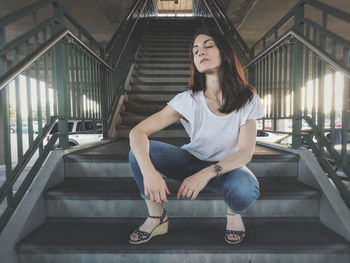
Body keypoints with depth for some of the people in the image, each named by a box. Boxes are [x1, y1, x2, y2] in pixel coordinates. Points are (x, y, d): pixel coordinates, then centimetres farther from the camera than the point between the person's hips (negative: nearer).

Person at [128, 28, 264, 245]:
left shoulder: (247, 99, -15)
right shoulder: (188, 100, -18)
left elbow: (245, 153, -20)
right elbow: (137, 132, -23)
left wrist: (207, 174, -36)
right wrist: (148, 172, -41)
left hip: (228, 167, 0)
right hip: (192, 161, 1)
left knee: (246, 189, -37)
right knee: (139, 151, -23)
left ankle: (234, 212, 1)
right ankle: (157, 218, -3)